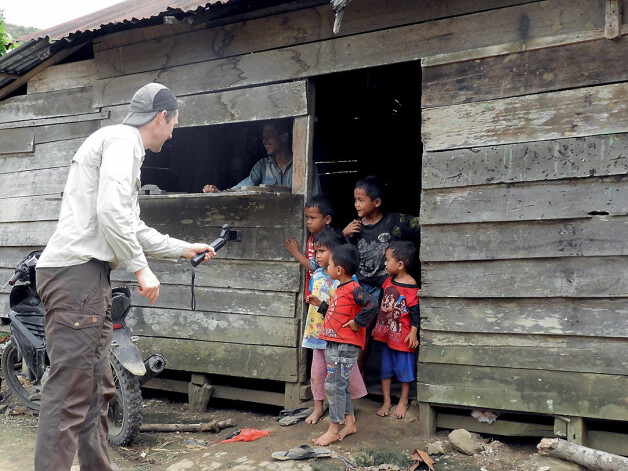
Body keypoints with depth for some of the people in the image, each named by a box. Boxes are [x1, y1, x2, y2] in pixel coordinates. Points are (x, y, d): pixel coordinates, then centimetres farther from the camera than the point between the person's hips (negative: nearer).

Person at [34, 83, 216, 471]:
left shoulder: (125, 147, 27)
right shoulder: (122, 140, -5)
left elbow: (133, 228, 31)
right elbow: (111, 211, -20)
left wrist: (185, 249, 37)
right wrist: (141, 268, -13)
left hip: (88, 276, 10)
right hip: (77, 272, -10)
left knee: (98, 389, 15)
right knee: (71, 394, -11)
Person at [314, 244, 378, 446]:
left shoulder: (353, 288, -16)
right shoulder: (340, 289, 15)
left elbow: (371, 305, -30)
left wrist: (357, 323, -22)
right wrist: (320, 305, 18)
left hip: (345, 346, -10)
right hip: (333, 344, 10)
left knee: (334, 385, -6)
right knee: (340, 385, 16)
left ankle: (333, 430, 3)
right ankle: (349, 423, 27)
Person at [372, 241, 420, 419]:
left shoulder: (410, 286, -16)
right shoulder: (388, 281, 5)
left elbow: (415, 311, -15)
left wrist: (413, 332, -19)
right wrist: (377, 326, 19)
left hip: (403, 335, -7)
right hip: (386, 333, 7)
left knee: (404, 370, 7)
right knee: (385, 369, 13)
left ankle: (403, 403, 22)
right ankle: (386, 402, 25)